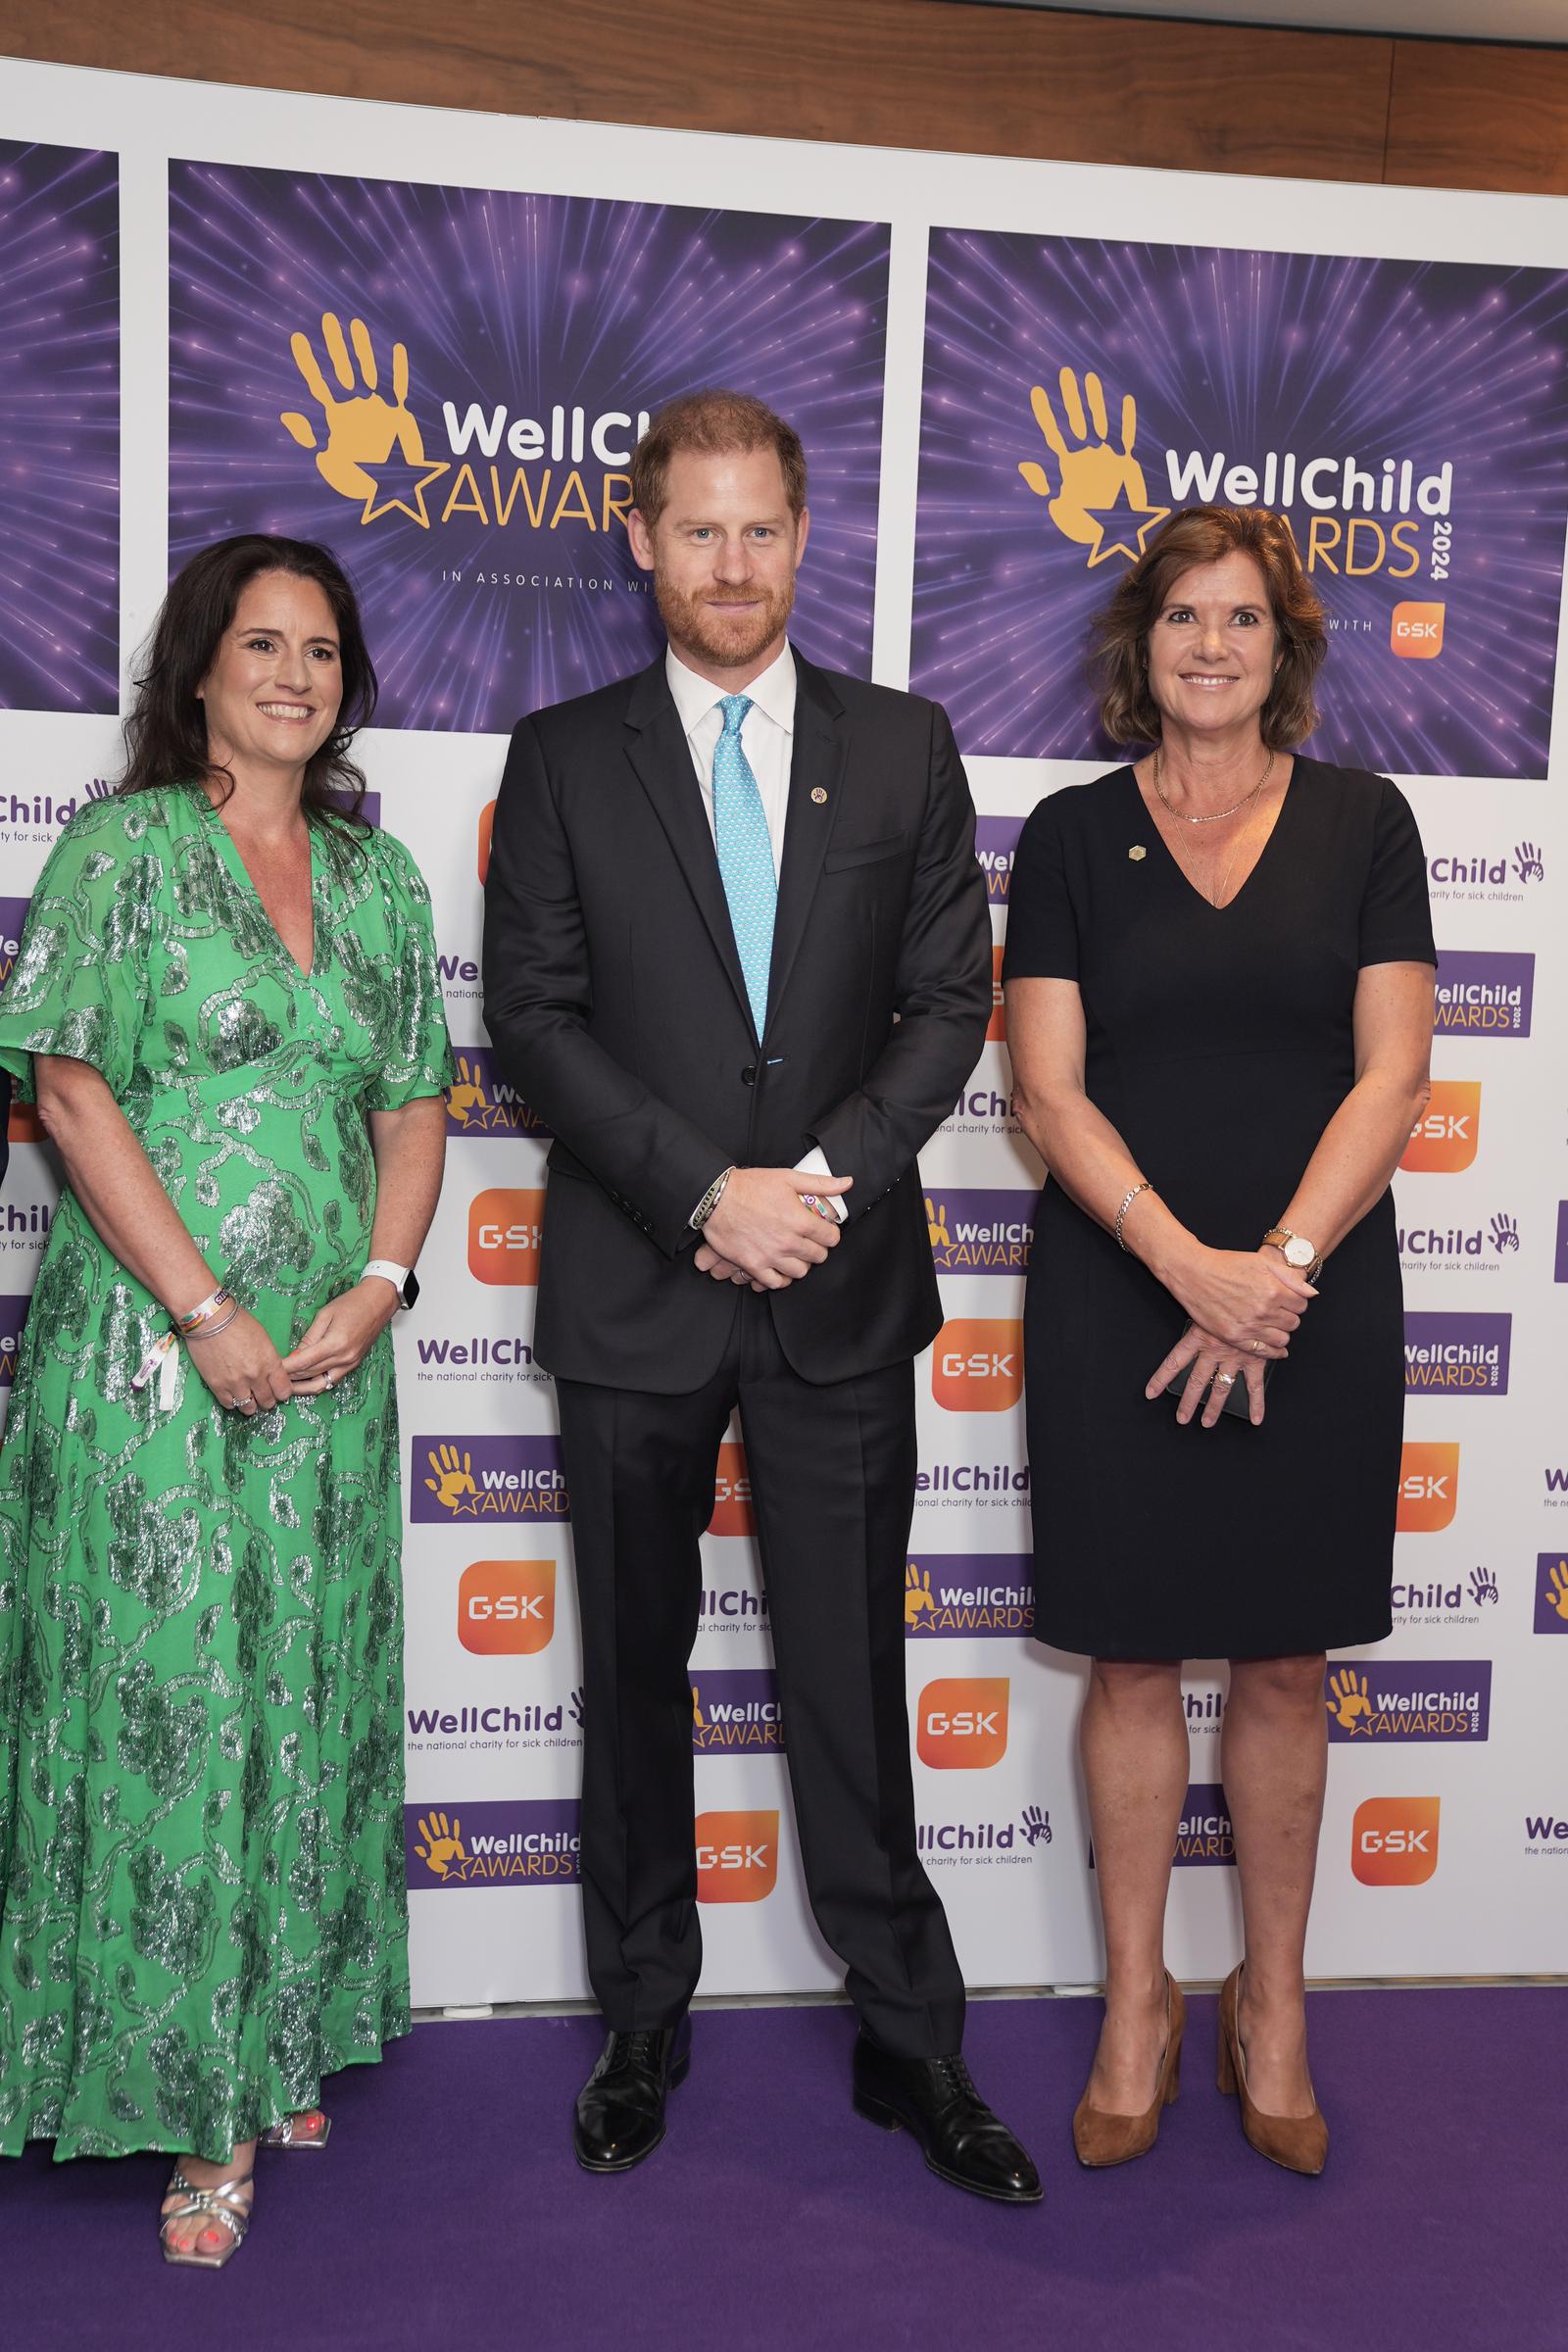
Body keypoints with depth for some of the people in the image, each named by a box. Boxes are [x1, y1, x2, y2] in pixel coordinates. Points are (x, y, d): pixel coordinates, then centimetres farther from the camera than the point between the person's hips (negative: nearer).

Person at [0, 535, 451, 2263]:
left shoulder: (378, 874, 12)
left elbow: (413, 1105, 11)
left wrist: (376, 1289, -4)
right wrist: (206, 1311, -14)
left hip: (329, 1352, 4)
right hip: (149, 1344, -4)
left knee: (309, 1699, 10)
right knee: (162, 1697, 0)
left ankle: (284, 2041, 28)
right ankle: (199, 2110, 13)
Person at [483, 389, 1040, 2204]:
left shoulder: (904, 749, 7)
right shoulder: (563, 758, 3)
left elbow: (949, 1001, 3)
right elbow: (532, 1016, -3)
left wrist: (825, 1179, -11)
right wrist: (707, 1190, -13)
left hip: (840, 1293, 0)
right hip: (633, 1293, 0)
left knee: (852, 1679, 7)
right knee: (634, 1677, 12)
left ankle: (910, 2040, 23)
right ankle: (644, 2023, 30)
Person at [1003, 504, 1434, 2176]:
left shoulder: (1363, 821, 5)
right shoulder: (1074, 834, 4)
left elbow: (1391, 1074, -2)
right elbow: (1051, 1095, -3)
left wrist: (1281, 1265, -14)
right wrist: (1195, 1268, -16)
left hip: (1318, 1300, 1)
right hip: (1117, 1297, 0)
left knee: (1286, 1660, 9)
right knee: (1132, 1658, 7)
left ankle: (1273, 2003, 27)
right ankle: (1136, 2005, 24)